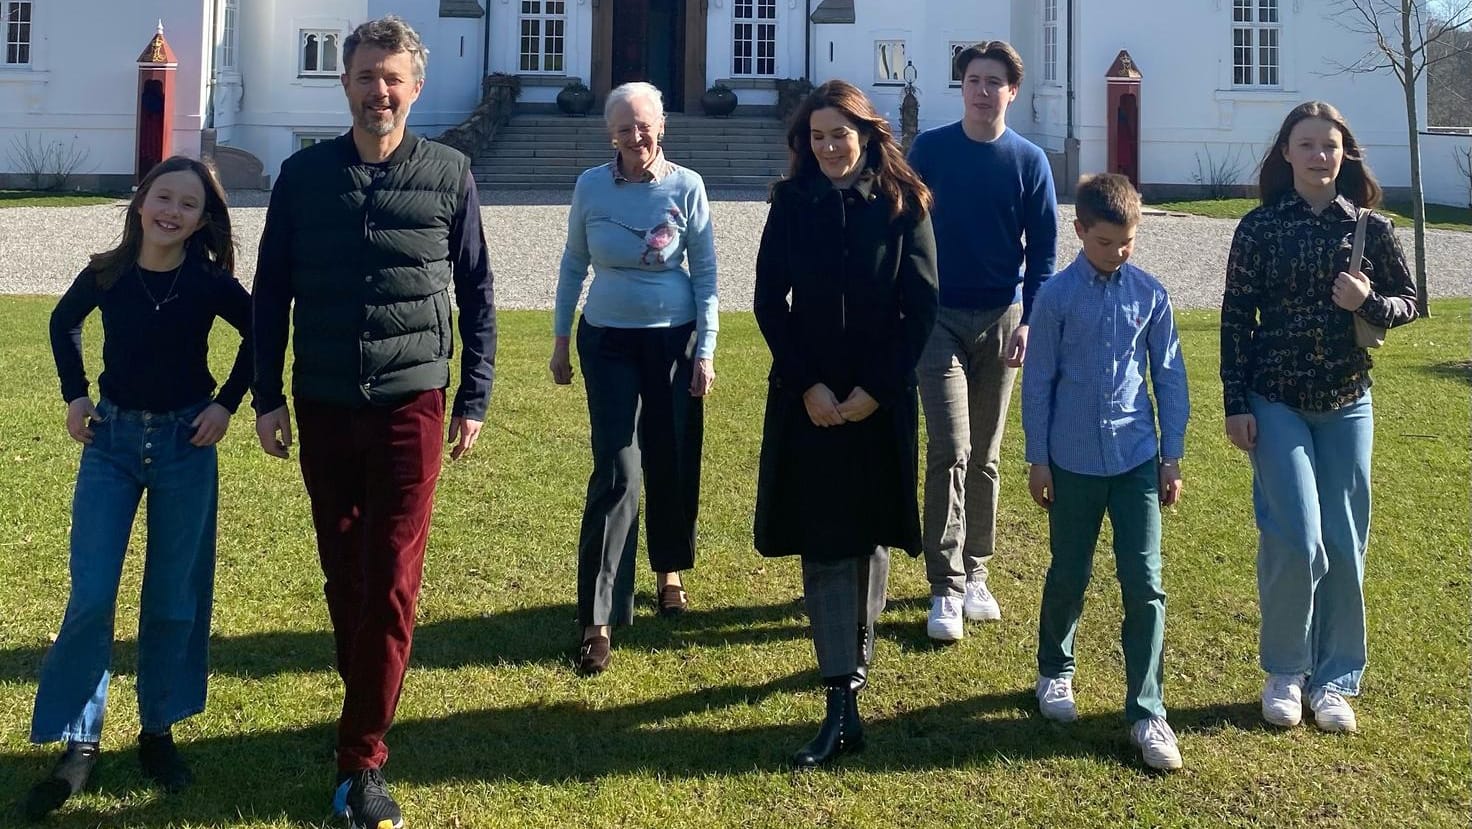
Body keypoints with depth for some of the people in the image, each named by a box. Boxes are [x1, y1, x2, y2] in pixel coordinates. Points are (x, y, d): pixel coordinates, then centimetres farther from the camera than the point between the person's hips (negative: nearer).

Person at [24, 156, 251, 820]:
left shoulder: (211, 284, -9)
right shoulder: (105, 275, -5)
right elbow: (63, 325, 15)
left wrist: (227, 402, 0)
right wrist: (74, 395, 6)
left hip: (186, 442, -1)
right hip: (111, 439, 1)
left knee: (175, 596, 7)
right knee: (91, 596, -4)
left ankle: (159, 731, 22)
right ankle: (79, 742, 9)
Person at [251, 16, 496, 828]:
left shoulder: (449, 174, 0)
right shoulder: (303, 174, 3)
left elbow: (477, 292, 5)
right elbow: (270, 292, 7)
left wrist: (474, 399, 2)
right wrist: (266, 397, 3)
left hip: (409, 405, -2)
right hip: (322, 408, 2)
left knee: (391, 588, -4)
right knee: (343, 578, 12)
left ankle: (361, 758, 3)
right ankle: (370, 714, 31)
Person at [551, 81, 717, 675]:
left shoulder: (686, 187, -6)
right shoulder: (591, 186, -3)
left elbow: (705, 274, -3)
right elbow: (573, 265, 7)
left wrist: (706, 352, -6)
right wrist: (560, 340, 9)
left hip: (674, 341, 0)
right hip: (609, 342, 0)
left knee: (671, 464, 10)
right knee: (616, 473, -7)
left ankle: (670, 571, 36)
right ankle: (598, 620, -5)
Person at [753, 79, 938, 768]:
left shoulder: (902, 206, -3)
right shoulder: (791, 205, 1)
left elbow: (922, 306, -4)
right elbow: (769, 301, 0)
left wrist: (876, 388, -11)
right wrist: (807, 386, -10)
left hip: (880, 398, 0)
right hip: (808, 397, 1)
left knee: (869, 534, 11)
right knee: (821, 540, -3)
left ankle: (856, 655, 34)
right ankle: (842, 706, -1)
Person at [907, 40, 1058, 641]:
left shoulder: (1029, 161, 2)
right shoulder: (929, 149, 0)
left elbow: (1043, 248, 3)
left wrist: (1030, 320, -8)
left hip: (1001, 319, 2)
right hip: (940, 316, -1)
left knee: (985, 456, 9)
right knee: (950, 450, -11)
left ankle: (975, 573, 22)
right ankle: (946, 587, -7)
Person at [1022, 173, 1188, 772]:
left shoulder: (1150, 294, 1)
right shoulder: (1057, 296, -5)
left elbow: (1169, 377, 6)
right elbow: (1038, 381, -1)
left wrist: (1172, 456, 6)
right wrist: (1037, 460, 0)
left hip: (1136, 459, 1)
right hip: (1073, 460, -1)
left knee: (1145, 584, -3)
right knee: (1069, 576, 12)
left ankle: (1147, 712, 5)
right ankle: (1055, 671, 37)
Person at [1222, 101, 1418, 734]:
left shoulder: (1371, 228, 1)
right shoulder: (1261, 227, -4)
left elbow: (1408, 301, 9)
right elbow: (1236, 317, -3)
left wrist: (1369, 302, -14)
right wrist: (1235, 405, -7)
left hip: (1346, 404, 2)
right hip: (1277, 404, -2)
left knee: (1344, 545, 6)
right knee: (1296, 540, -9)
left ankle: (1334, 679, 20)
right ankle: (1284, 672, 12)